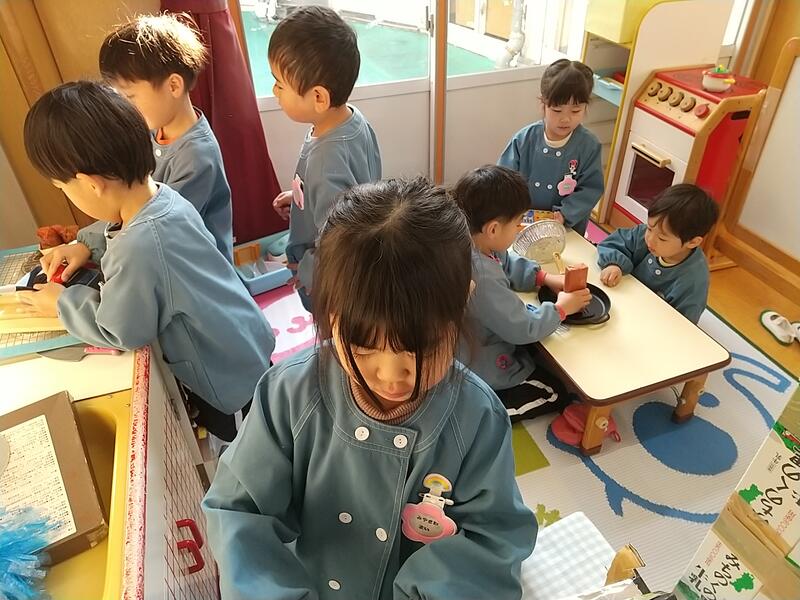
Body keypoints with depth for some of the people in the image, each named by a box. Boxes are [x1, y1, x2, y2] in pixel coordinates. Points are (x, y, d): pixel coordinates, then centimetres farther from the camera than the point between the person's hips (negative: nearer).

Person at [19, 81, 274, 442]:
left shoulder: (137, 247, -36)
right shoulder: (163, 195, -8)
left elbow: (122, 333, -20)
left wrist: (63, 304, -6)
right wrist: (90, 247, 7)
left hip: (226, 378, -8)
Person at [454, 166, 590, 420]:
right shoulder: (483, 278, -39)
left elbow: (508, 264, 10)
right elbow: (523, 329, -27)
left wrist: (545, 278, -2)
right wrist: (561, 308, -11)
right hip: (482, 368, -9)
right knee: (556, 393, 9)